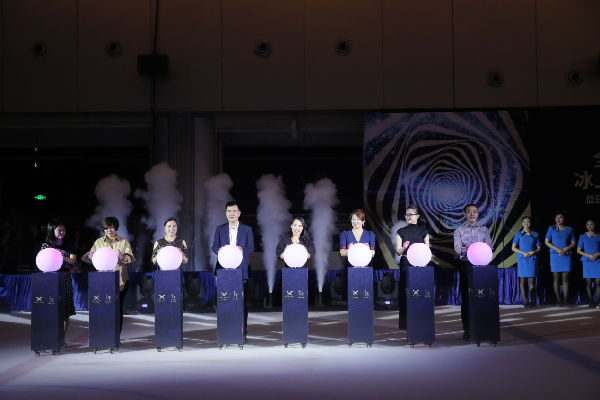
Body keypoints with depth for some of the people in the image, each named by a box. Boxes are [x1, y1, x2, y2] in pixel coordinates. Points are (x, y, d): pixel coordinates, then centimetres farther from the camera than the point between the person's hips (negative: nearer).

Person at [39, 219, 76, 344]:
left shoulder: (68, 246, 10)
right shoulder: (45, 245, 6)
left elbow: (73, 260, -2)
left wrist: (64, 258, -22)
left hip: (65, 279, 1)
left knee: (65, 312, -1)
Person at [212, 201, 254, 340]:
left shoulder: (247, 229, 8)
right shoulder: (220, 229, 12)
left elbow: (251, 247, 1)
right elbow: (214, 246, 6)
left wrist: (242, 250, -20)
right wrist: (219, 250, -17)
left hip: (241, 270, -1)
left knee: (242, 301, -1)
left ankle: (242, 333, 4)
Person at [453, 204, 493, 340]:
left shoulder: (484, 230, 12)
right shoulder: (459, 230, 5)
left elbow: (489, 245, 2)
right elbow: (457, 247, -9)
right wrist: (467, 249, -31)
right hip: (465, 265, -1)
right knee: (466, 298, 0)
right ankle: (467, 330, 4)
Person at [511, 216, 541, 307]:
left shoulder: (535, 234, 9)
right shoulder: (519, 234, 7)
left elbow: (539, 248, 10)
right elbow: (514, 248, 4)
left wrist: (533, 252, -10)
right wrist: (523, 253, -9)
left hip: (532, 259, 0)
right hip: (522, 259, 0)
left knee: (532, 281, -2)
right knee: (522, 281, -3)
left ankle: (532, 301, 1)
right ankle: (525, 301, 0)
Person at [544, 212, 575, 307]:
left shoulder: (569, 229, 10)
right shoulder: (551, 229, 8)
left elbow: (573, 243, 10)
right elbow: (547, 242, 3)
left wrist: (566, 248, -10)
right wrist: (558, 249, -9)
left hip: (566, 256, 1)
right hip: (555, 256, -1)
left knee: (565, 278, -3)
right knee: (556, 278, -3)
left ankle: (566, 300, -3)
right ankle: (558, 301, -1)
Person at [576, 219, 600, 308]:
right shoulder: (583, 237, 6)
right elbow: (578, 250, 4)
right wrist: (589, 256, -8)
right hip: (587, 262, 0)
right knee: (588, 282, -1)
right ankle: (591, 302, 4)